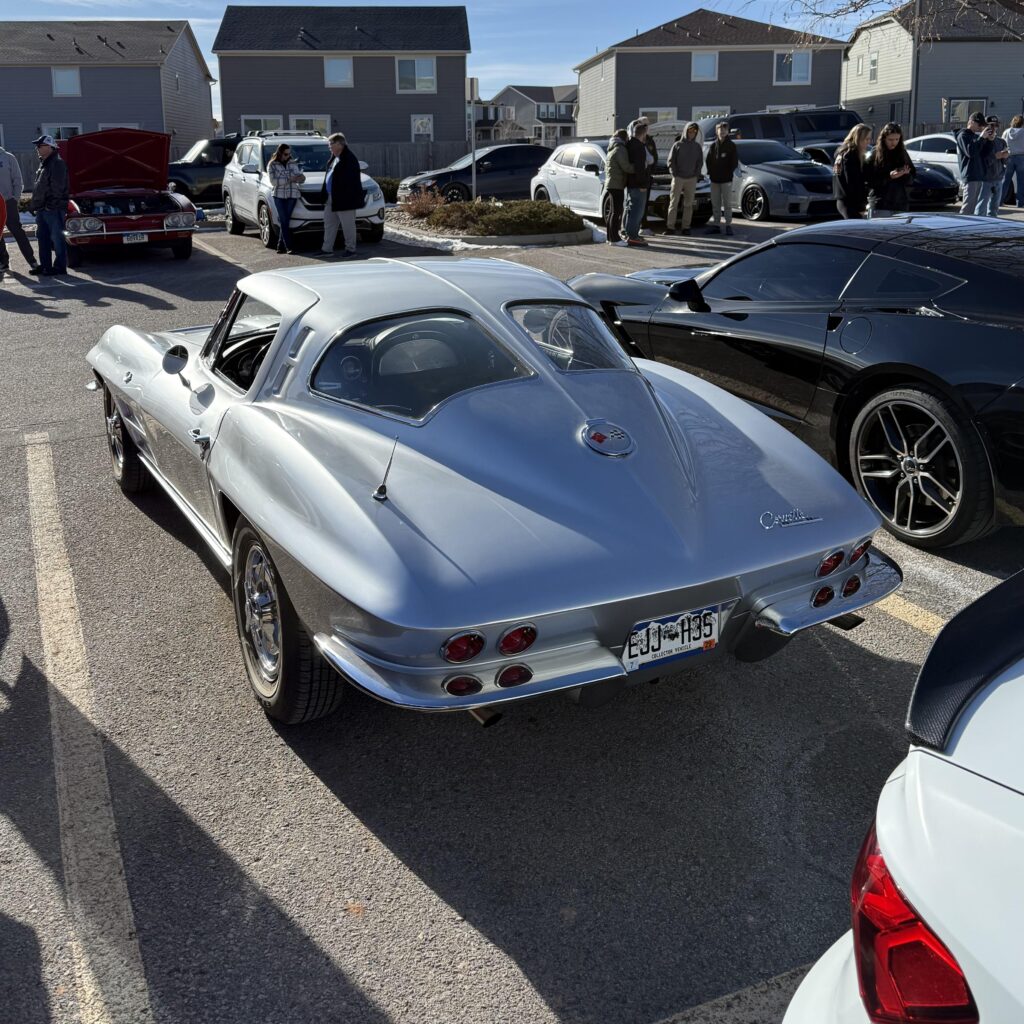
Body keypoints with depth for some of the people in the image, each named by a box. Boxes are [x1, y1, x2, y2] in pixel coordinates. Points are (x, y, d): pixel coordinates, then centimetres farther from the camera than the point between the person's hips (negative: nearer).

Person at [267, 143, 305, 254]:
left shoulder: (293, 163, 12)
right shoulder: (272, 165, 3)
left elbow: (299, 176, 13)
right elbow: (273, 181, -8)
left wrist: (301, 178, -13)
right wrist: (289, 179, -15)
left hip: (292, 195, 2)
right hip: (279, 196, -2)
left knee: (285, 221, 0)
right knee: (284, 221, -8)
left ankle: (281, 246, 6)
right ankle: (288, 247, -10)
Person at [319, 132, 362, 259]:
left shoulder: (349, 159, -15)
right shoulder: (334, 158, 15)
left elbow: (350, 181, -20)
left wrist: (345, 197, -23)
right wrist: (324, 194, 15)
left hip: (344, 199, -10)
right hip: (331, 199, 10)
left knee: (347, 225, 0)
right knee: (329, 224, 13)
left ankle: (350, 249, 10)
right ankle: (327, 249, 19)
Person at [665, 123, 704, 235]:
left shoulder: (698, 147, 11)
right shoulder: (677, 145, 4)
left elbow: (700, 163, 11)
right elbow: (671, 161, 2)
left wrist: (696, 176, -2)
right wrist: (674, 174, -8)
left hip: (692, 179, 2)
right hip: (678, 178, -2)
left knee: (688, 204, 1)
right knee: (674, 202, -6)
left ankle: (686, 227, 3)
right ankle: (670, 227, -7)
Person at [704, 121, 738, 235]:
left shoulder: (731, 145, 0)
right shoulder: (713, 146, 8)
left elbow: (735, 161, -1)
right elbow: (708, 160, 11)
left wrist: (729, 172, -6)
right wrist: (711, 172, 1)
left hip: (726, 179, -3)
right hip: (714, 179, 3)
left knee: (727, 204, -3)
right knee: (715, 204, 7)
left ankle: (728, 225, 0)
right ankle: (716, 225, 12)